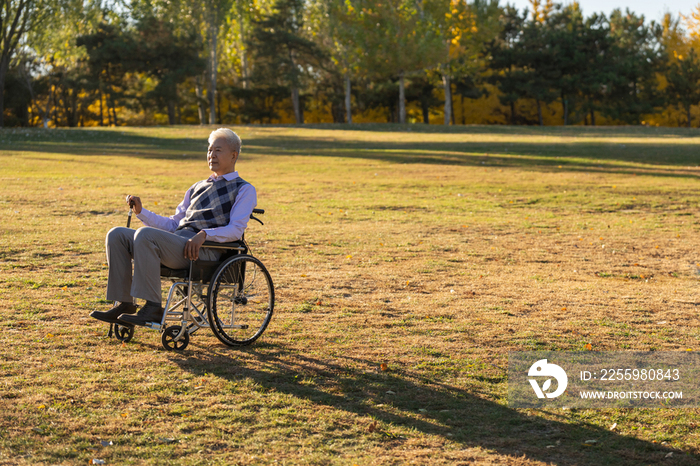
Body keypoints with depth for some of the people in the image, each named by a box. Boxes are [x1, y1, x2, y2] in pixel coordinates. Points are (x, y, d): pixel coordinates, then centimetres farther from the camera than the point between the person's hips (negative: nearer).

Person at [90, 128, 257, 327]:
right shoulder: (197, 188, 31)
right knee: (117, 235, -9)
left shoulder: (244, 190, 9)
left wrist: (204, 235, -22)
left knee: (146, 234, -32)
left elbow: (236, 229, -6)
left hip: (204, 251, -8)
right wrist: (141, 211, 12)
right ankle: (124, 305, -14)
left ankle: (152, 308, -31)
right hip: (176, 241, 8)